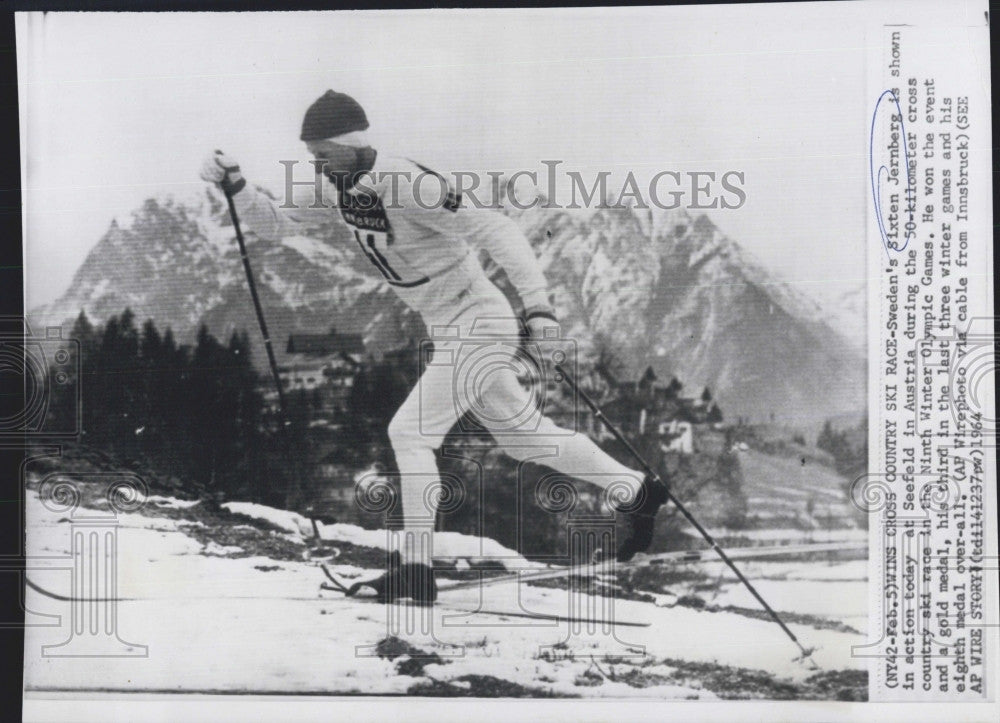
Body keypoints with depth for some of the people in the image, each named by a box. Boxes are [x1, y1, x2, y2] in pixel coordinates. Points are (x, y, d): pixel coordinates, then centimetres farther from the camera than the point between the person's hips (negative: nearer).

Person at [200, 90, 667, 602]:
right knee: (522, 433, 17)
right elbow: (274, 223, 10)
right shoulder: (337, 186, 0)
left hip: (477, 325, -9)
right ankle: (636, 492, 30)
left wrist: (537, 302, -32)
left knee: (409, 432, -12)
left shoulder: (407, 186, -24)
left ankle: (415, 565, -3)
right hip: (451, 332, 9)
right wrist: (234, 186, -7)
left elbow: (496, 231, -25)